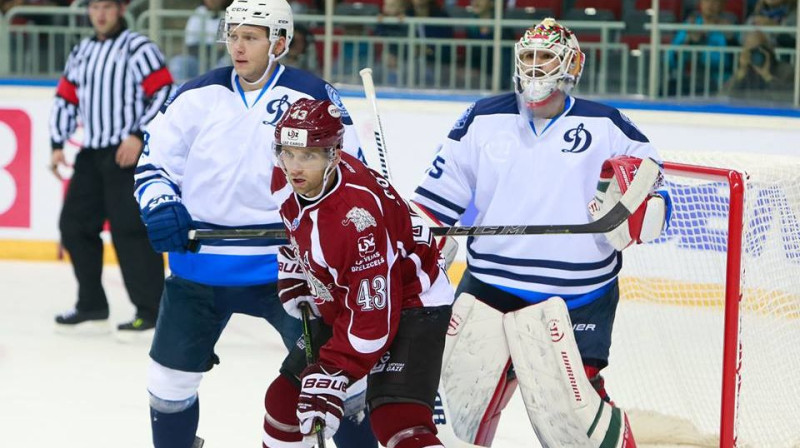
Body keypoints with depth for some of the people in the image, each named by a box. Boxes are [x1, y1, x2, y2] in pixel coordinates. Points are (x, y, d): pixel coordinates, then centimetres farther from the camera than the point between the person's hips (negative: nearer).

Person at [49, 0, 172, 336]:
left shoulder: (137, 47, -6)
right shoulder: (81, 52, 17)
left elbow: (164, 92, -12)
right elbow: (66, 99, 20)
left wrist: (139, 136, -18)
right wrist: (58, 144, 9)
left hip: (128, 152, -8)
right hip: (91, 154, 8)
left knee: (129, 229, -13)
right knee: (74, 224, 6)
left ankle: (151, 311, -10)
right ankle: (92, 306, 16)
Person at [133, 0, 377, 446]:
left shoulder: (316, 98, -4)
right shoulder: (197, 96, 2)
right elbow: (155, 162, 7)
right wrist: (160, 208, -12)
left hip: (283, 265, -3)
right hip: (199, 267, 3)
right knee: (172, 376, 9)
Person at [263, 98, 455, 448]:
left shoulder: (357, 216, -36)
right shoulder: (287, 179, -12)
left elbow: (371, 317, -33)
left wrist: (328, 379, -32)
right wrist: (292, 275, 10)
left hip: (410, 305, -9)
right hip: (341, 304, 9)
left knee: (396, 417, -27)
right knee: (285, 397, 14)